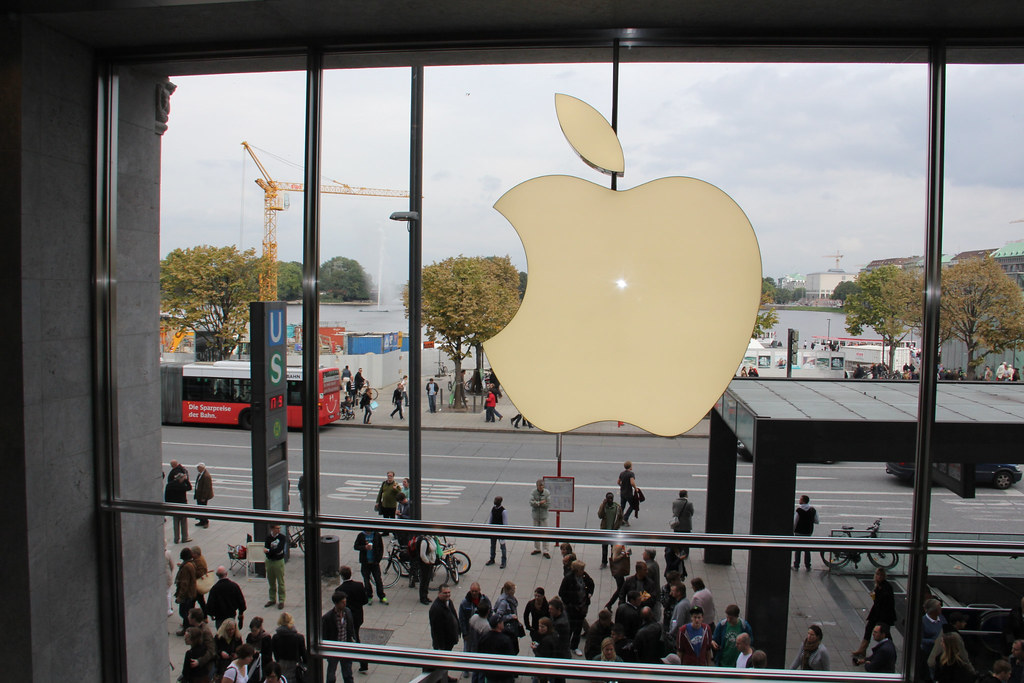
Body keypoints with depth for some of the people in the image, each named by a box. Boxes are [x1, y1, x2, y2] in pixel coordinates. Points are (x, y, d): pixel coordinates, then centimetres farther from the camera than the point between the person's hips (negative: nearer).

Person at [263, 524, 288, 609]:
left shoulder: (282, 537, -9)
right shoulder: (268, 537, 0)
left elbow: (279, 549, -19)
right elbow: (266, 551, -7)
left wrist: (268, 551, -13)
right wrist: (275, 551, -20)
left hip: (279, 561, -3)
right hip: (269, 561, 3)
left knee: (280, 582, 0)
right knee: (271, 582, 13)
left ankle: (281, 600, 9)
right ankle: (272, 599, 27)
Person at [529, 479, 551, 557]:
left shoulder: (547, 493, -9)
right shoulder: (533, 492, -6)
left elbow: (548, 504, -13)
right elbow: (531, 502, -16)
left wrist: (537, 503, -16)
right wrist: (540, 502, -22)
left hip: (544, 516, -2)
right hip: (535, 515, 2)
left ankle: (545, 551, 5)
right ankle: (537, 549, 27)